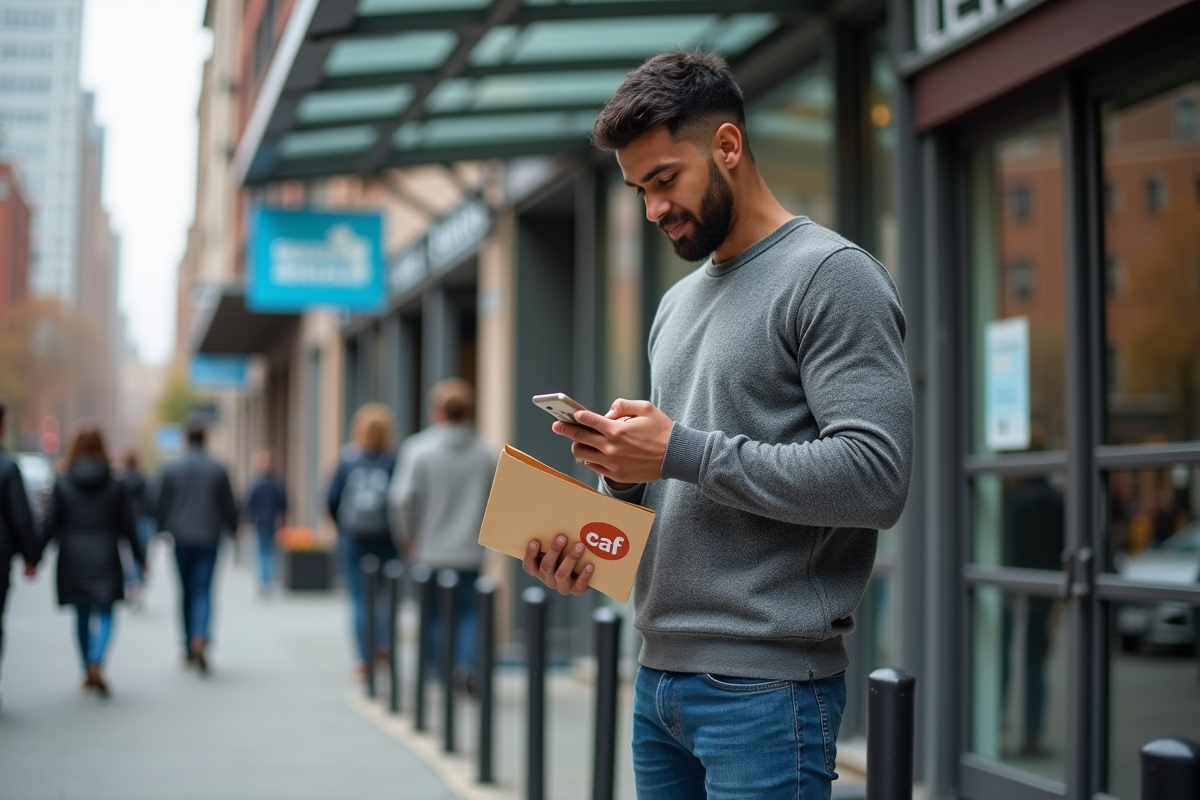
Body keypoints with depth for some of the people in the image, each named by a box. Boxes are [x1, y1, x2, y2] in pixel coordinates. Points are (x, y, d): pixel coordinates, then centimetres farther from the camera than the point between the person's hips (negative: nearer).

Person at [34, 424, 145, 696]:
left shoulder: (62, 483, -4)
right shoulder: (114, 484, -2)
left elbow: (49, 524, -5)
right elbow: (128, 526, 2)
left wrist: (35, 558, 1)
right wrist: (140, 558, 11)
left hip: (73, 560, 1)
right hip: (105, 559, -1)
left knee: (82, 616, 13)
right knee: (104, 615, 0)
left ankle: (88, 673, 21)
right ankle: (96, 663, -23)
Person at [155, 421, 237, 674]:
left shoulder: (171, 470, -2)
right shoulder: (218, 470, -2)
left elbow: (160, 506, 2)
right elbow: (229, 506, 4)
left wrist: (161, 530, 18)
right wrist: (232, 529, 19)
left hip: (181, 539, 1)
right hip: (208, 539, -1)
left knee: (186, 592, 13)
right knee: (203, 591, -3)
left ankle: (189, 650, 19)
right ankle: (200, 638, -28)